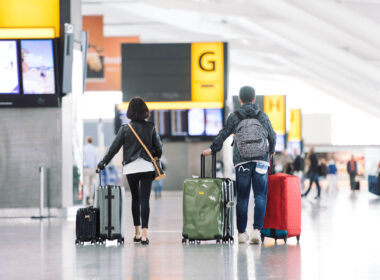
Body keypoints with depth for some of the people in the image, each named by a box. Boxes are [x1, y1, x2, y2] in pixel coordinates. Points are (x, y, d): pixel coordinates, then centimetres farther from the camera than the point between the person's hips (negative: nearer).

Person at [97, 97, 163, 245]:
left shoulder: (125, 128, -3)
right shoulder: (151, 127, 0)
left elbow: (114, 147, -1)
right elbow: (158, 147, 5)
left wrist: (103, 163, 8)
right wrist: (156, 158, 23)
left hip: (131, 168, 0)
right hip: (147, 167, 0)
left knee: (135, 199, 15)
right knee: (144, 200, -4)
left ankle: (137, 233, 19)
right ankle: (144, 234, -14)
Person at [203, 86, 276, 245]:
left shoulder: (234, 117, 3)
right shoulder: (263, 116, 8)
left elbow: (223, 135, 6)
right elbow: (272, 136, 15)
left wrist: (212, 149, 21)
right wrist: (271, 151, 34)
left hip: (242, 161, 0)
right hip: (261, 160, 0)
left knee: (242, 198, 5)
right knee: (260, 196, -1)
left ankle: (242, 233, 9)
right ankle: (256, 230, -15)